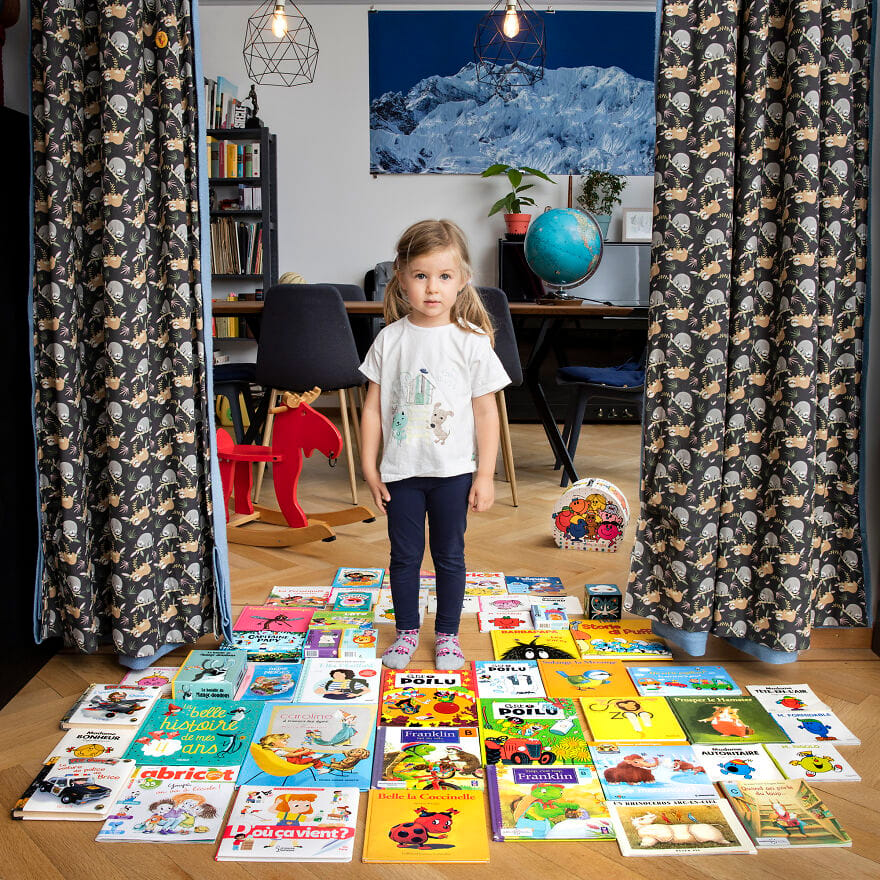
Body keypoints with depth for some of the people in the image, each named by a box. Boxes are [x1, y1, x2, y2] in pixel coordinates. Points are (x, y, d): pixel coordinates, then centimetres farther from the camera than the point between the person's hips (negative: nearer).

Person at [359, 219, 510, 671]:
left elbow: (486, 412, -4)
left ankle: (448, 634, 29)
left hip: (453, 471, -1)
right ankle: (406, 631, 32)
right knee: (404, 556, 13)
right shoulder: (390, 339, -2)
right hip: (400, 471, 2)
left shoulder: (471, 342, -7)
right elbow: (373, 406, 3)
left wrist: (485, 474, -6)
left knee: (450, 556, 12)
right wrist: (369, 467, 1)